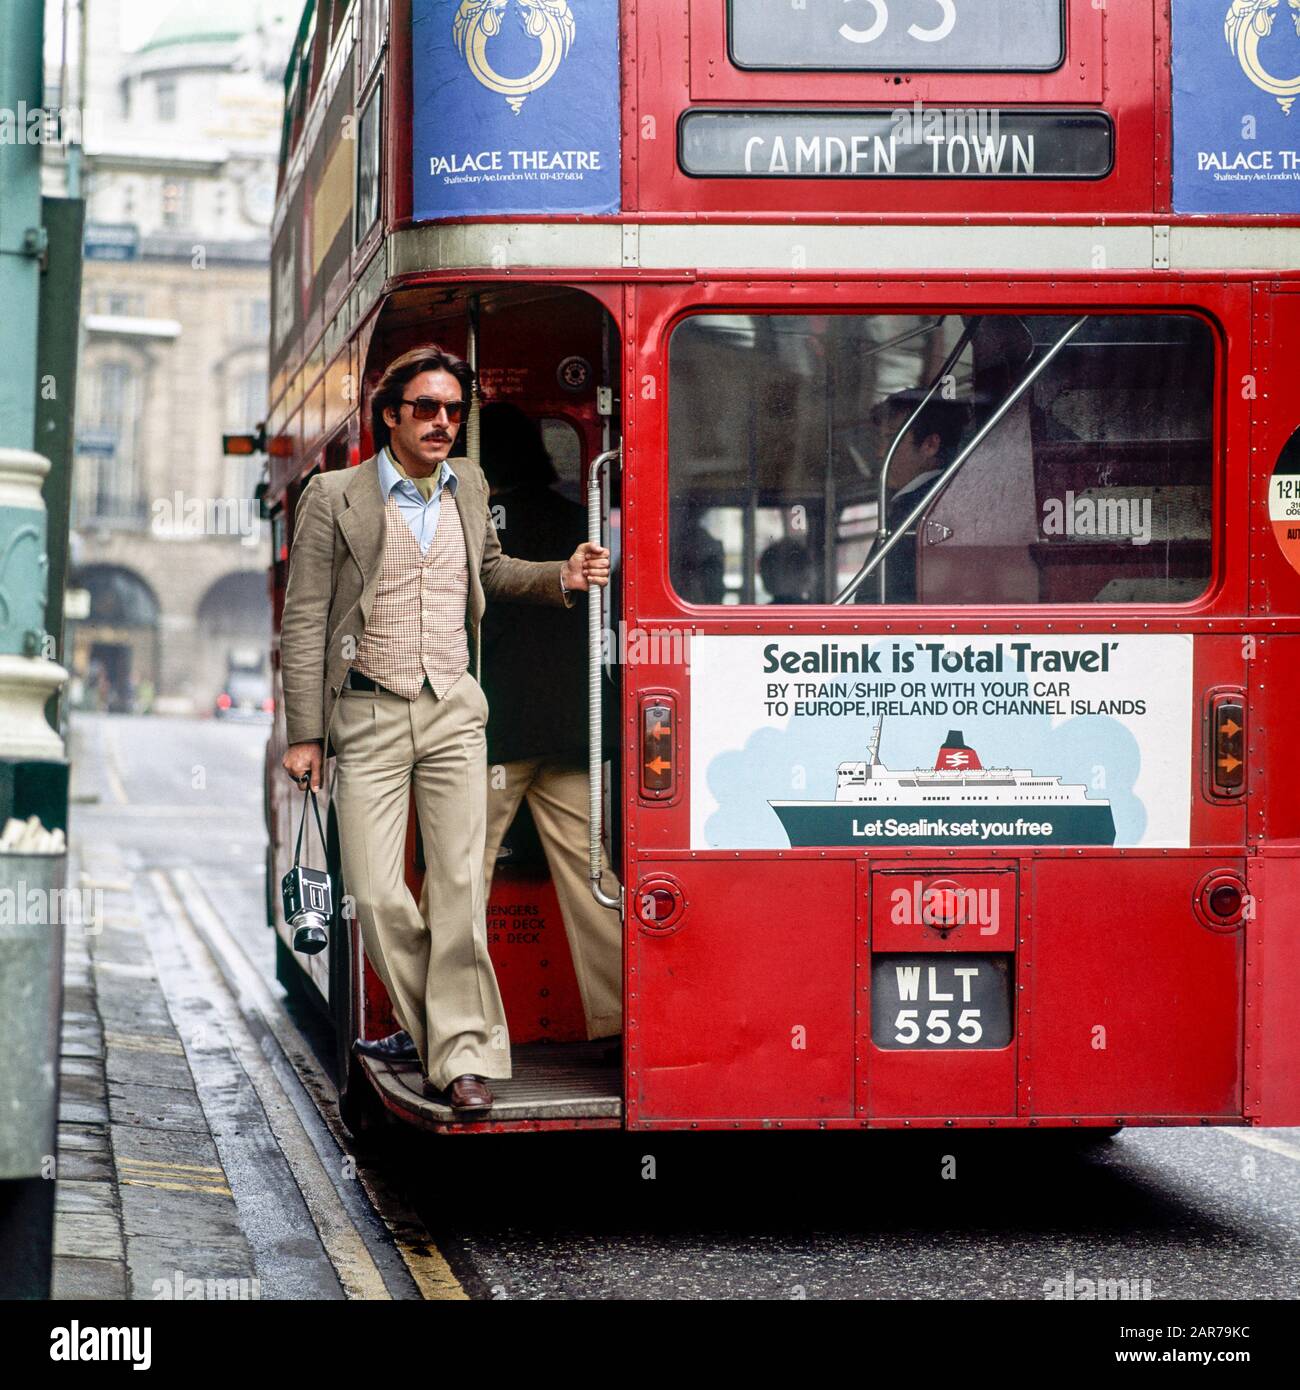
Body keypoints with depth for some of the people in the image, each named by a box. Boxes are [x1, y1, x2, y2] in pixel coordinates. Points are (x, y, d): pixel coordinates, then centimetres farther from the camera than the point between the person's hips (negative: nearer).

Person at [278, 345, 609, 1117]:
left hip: (454, 712, 3)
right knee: (376, 894, -6)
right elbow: (305, 620, -2)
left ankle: (462, 1055, 0)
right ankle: (432, 1028, 14)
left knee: (459, 885, -4)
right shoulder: (335, 498, -2)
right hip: (369, 716, -3)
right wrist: (304, 734, -5)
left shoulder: (470, 489, 11)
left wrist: (560, 577, 9)